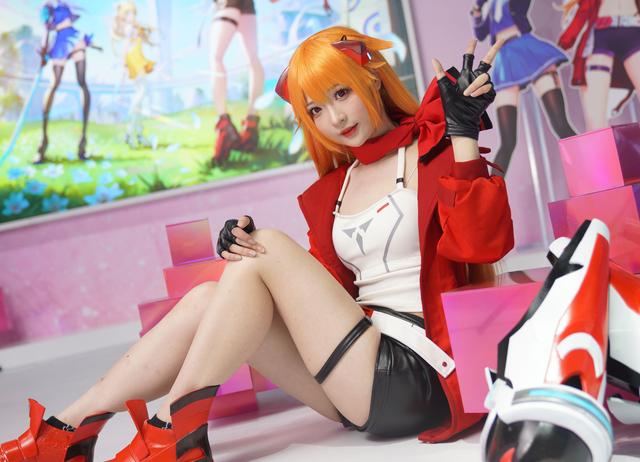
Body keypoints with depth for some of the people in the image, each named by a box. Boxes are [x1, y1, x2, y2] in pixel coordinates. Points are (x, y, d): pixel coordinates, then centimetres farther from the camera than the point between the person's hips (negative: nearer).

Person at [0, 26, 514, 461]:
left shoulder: (431, 151, -1)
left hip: (415, 377, -6)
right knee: (208, 299, -5)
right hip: (360, 381, 7)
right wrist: (247, 255, -4)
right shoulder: (334, 187, 17)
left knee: (269, 248, -15)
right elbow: (325, 289, 12)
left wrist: (463, 135, -23)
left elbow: (482, 243, -16)